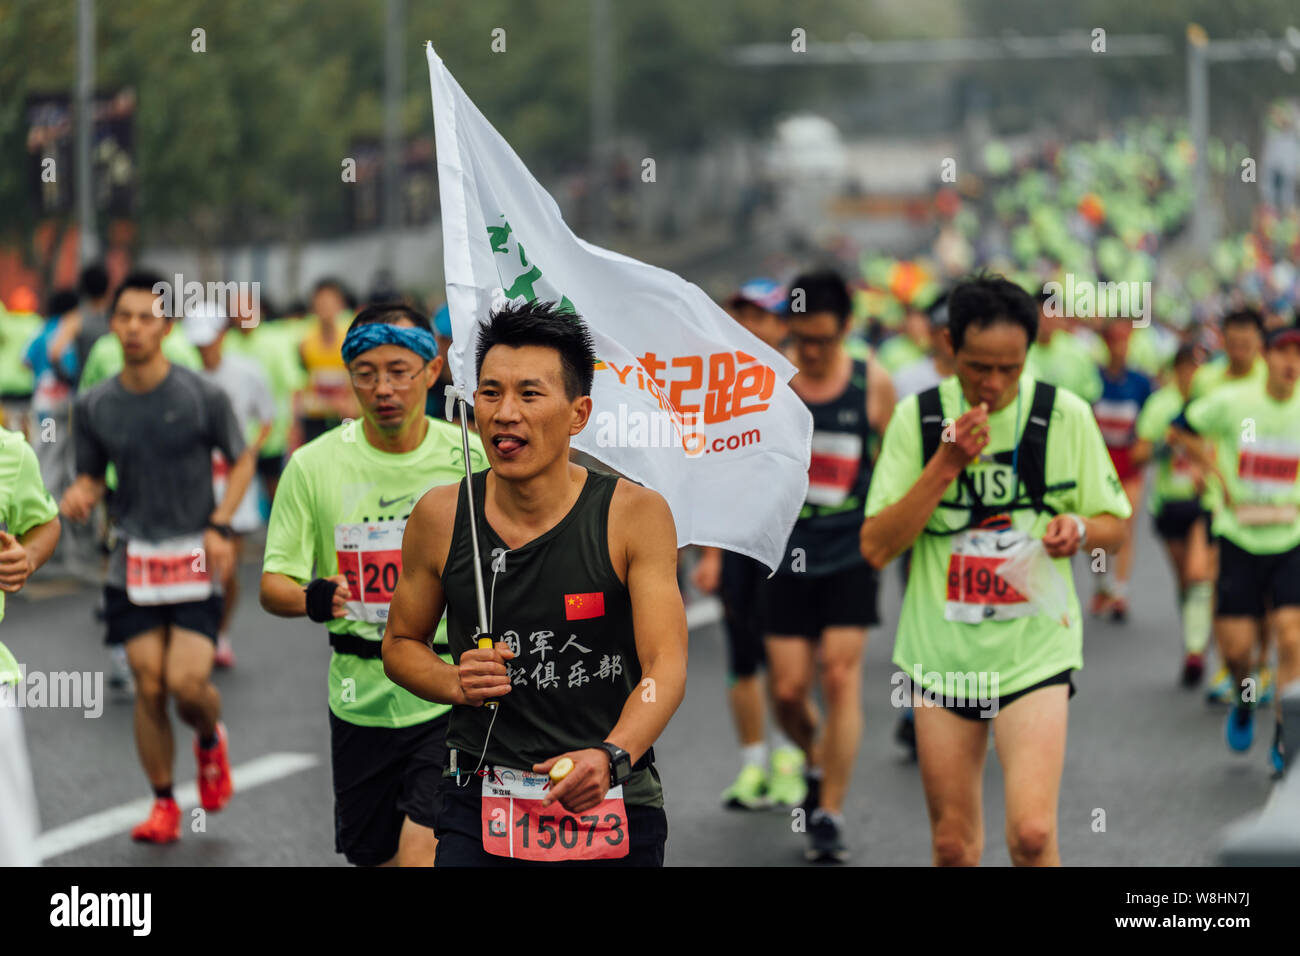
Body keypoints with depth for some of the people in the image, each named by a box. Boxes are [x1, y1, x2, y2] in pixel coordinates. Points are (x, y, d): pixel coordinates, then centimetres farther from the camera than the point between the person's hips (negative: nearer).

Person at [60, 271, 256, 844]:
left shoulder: (201, 398, -7)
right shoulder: (93, 407, 1)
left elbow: (242, 460, 5)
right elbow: (92, 478, 11)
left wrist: (219, 526, -8)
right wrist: (78, 497, -13)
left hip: (194, 559, -2)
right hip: (134, 560, 2)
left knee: (187, 683, -12)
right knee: (148, 685, -1)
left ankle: (211, 739, 24)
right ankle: (163, 805, 15)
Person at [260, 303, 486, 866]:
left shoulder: (471, 459, -3)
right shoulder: (313, 465, -1)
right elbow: (273, 585, -2)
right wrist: (310, 598, -24)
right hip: (360, 700, 3)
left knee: (420, 853, -17)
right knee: (373, 857, 11)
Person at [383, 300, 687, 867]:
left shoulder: (634, 515, -6)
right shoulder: (439, 518, 0)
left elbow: (665, 666, -12)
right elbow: (400, 643, 14)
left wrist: (611, 757, -30)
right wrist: (455, 683, -8)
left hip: (614, 813, -1)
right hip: (480, 809, 1)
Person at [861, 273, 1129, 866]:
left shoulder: (1066, 415, -2)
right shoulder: (917, 418, -1)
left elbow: (1115, 525, 9)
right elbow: (876, 547, -6)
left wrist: (1079, 528, -14)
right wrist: (946, 465, -16)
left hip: (1036, 653, -1)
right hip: (941, 654, 2)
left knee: (1031, 832, -17)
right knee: (952, 843, 7)